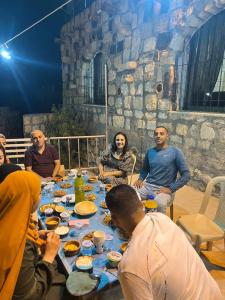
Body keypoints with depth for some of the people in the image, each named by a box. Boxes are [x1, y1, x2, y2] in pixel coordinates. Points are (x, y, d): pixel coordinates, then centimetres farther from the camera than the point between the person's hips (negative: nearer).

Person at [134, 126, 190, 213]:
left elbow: (186, 175, -6)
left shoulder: (175, 152, -5)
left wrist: (170, 189, -14)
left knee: (160, 203, -37)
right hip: (147, 185, 5)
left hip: (163, 189, -4)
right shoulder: (150, 151, 10)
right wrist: (140, 179, 5)